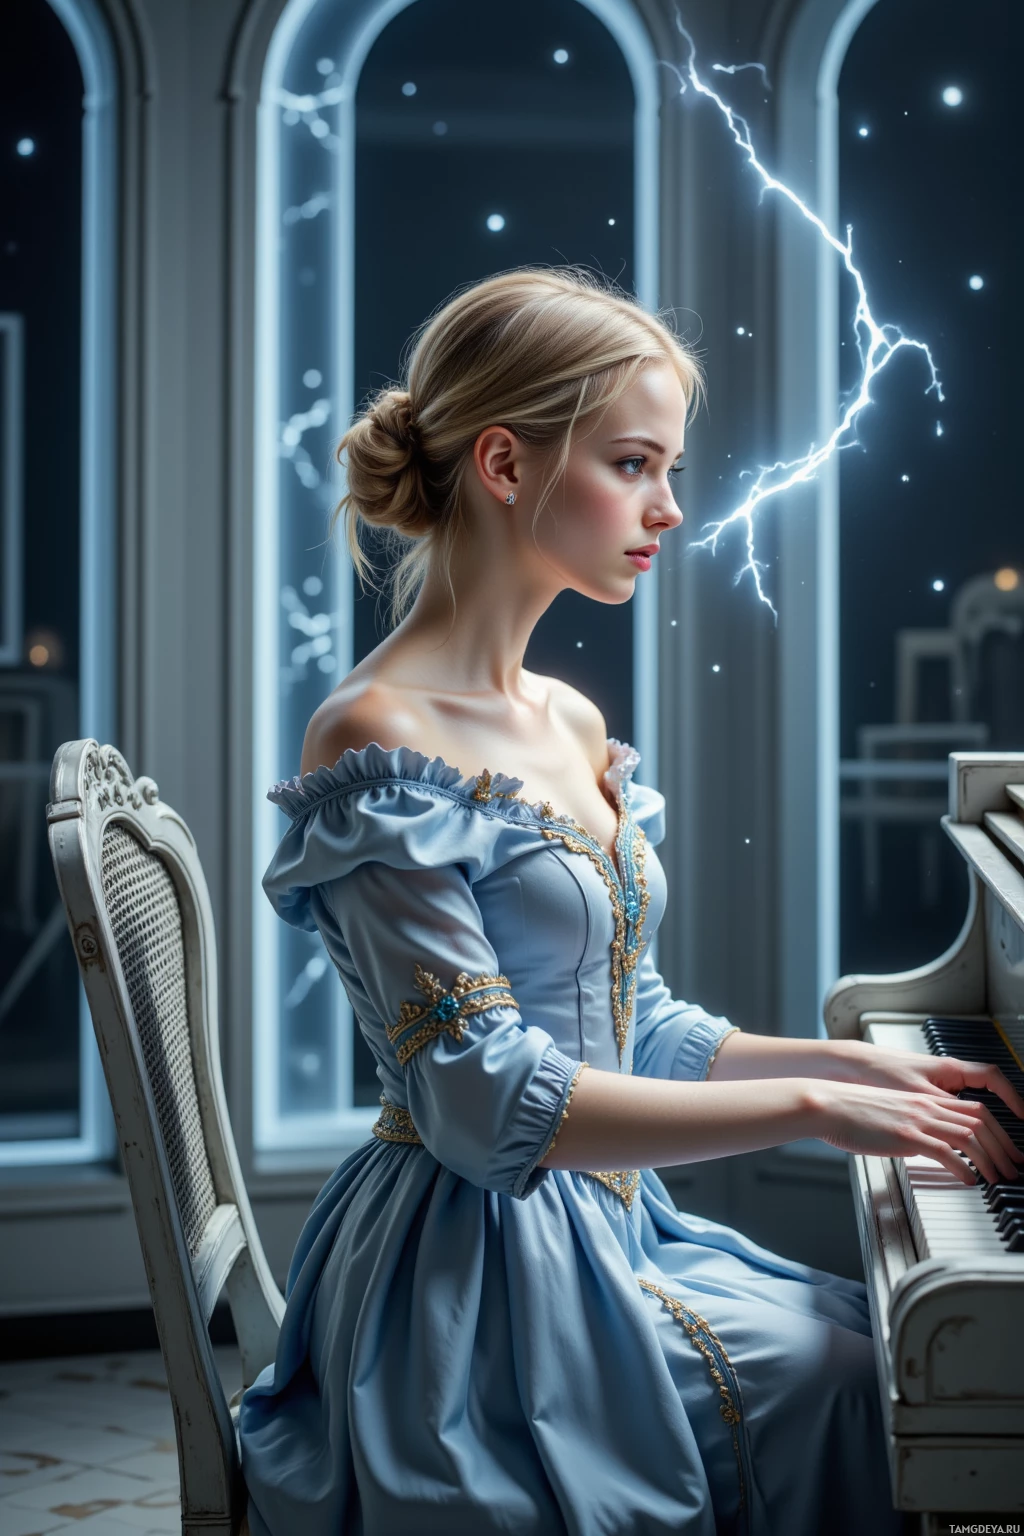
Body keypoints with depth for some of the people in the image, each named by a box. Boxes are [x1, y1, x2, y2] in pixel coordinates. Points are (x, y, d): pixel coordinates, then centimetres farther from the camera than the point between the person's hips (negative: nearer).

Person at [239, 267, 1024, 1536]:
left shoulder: (572, 729, 10)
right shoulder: (378, 744, -16)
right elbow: (483, 1098, -21)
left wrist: (867, 1066, 4)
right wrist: (809, 1105, -20)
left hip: (604, 1232, 8)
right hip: (485, 1277, -8)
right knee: (850, 1380, -12)